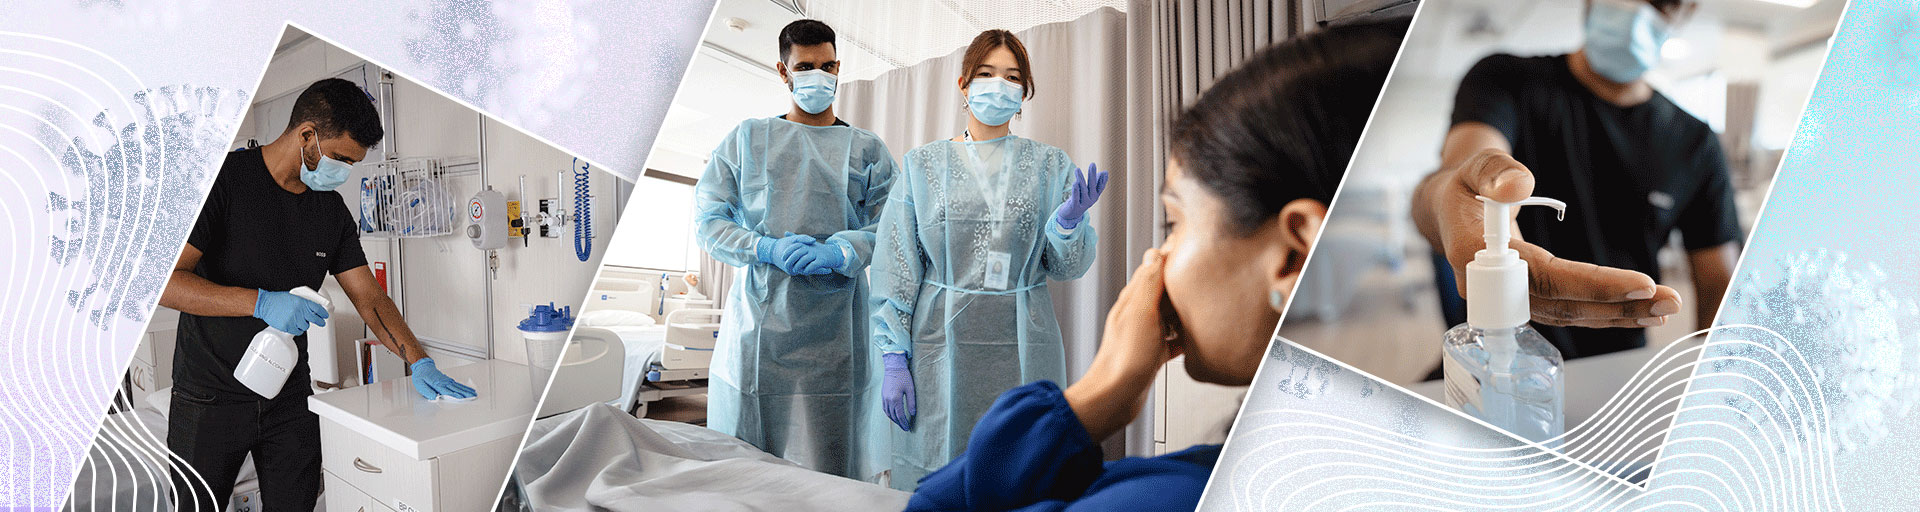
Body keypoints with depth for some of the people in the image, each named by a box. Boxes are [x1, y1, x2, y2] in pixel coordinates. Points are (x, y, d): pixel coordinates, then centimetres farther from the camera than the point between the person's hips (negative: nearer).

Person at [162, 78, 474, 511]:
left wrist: (420, 362, -7)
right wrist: (261, 302, -28)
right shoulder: (223, 179, -12)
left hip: (290, 398, 4)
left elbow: (369, 297, 5)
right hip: (210, 397, -4)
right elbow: (163, 280, -19)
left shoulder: (331, 208, 5)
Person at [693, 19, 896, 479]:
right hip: (757, 324, 1)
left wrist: (837, 253, -18)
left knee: (827, 467, 2)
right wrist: (768, 249, -12)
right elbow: (707, 220, 5)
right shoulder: (746, 139, 12)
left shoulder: (867, 151, 11)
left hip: (831, 333, 0)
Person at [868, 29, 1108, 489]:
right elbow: (896, 269, 2)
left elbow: (1068, 267, 6)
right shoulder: (922, 164, 5)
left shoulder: (1051, 166, 8)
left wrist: (1069, 221, -15)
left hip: (1023, 351, 1)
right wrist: (894, 359, -4)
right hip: (942, 346, -1)